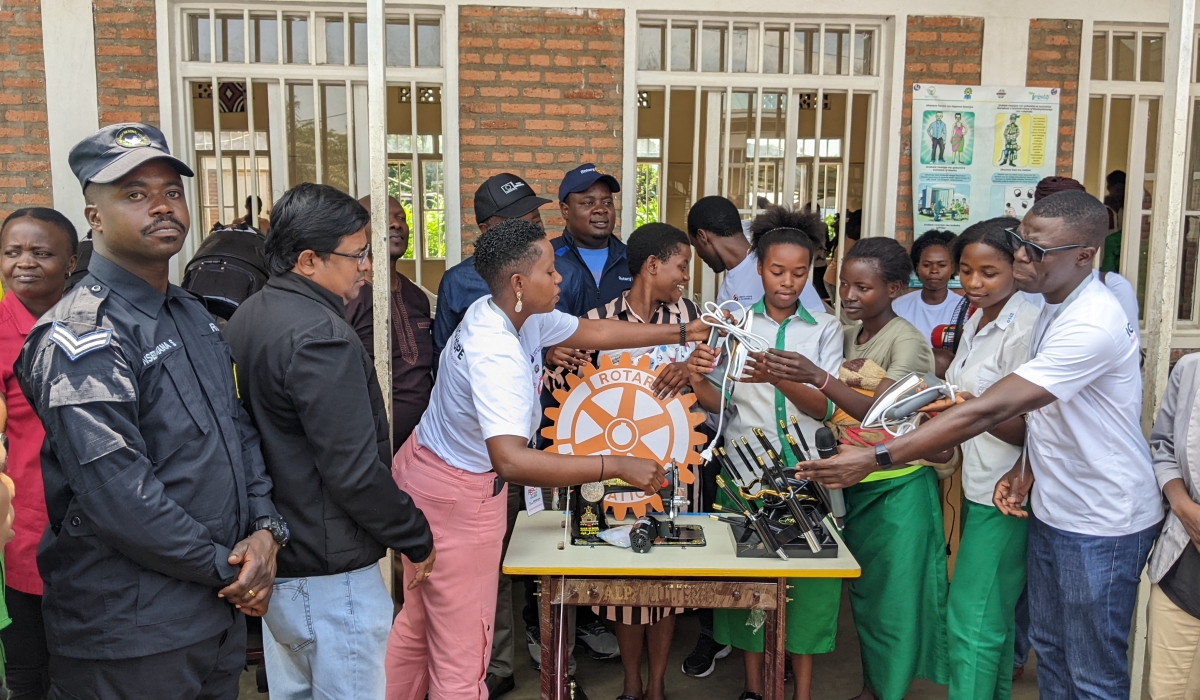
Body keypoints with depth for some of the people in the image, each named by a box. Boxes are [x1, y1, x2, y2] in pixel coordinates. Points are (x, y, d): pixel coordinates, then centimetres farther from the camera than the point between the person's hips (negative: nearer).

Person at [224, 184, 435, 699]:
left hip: (272, 560, 10)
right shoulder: (319, 336, -23)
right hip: (329, 576, -10)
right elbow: (355, 472, -25)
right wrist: (416, 539, -12)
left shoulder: (246, 319, 7)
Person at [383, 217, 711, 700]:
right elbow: (512, 462, -43)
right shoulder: (499, 356, -32)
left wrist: (681, 332, 11)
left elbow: (590, 331, 8)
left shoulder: (520, 314, -3)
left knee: (418, 623, 24)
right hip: (456, 498, -10)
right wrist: (618, 467, -39)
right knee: (461, 654, 4)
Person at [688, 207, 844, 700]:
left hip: (807, 470, 0)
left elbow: (826, 407, -7)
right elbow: (719, 403, -1)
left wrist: (778, 379, -26)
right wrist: (698, 378, -24)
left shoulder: (824, 328, 4)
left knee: (807, 574, 2)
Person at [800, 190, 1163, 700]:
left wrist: (875, 459, -36)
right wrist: (1027, 468, -1)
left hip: (1100, 523, -9)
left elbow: (990, 411, -35)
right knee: (1048, 647, 22)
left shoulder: (1092, 325, -29)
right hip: (1051, 507, 9)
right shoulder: (1054, 306, 3)